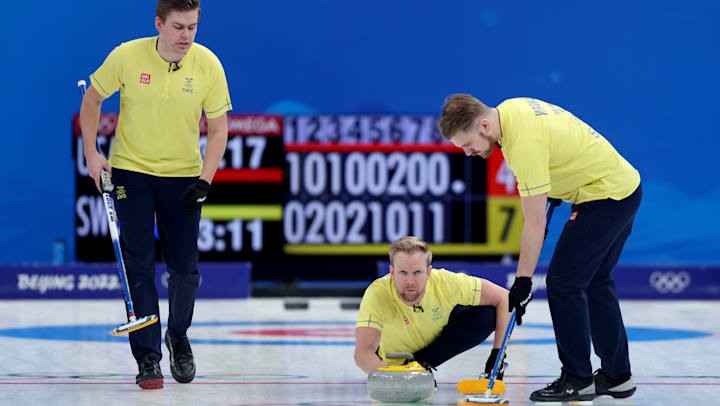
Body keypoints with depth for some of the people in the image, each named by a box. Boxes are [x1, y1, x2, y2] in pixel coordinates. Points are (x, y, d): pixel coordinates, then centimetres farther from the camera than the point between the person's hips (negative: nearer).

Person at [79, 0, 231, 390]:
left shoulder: (208, 65, -12)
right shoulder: (127, 56, -14)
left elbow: (218, 129, -4)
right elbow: (92, 98, 2)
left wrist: (204, 181, -14)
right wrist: (91, 154, -4)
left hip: (183, 175, 1)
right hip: (131, 170, -1)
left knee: (185, 267, 3)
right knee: (139, 265, -5)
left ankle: (178, 336, 30)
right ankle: (147, 358, 0)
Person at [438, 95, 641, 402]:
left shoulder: (524, 141, -27)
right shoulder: (509, 109, 0)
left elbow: (535, 222, -24)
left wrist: (523, 280, -19)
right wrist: (554, 189, 21)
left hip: (607, 197, -10)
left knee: (564, 282, -8)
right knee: (595, 282, 15)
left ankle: (578, 380, -2)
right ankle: (617, 376, 21)